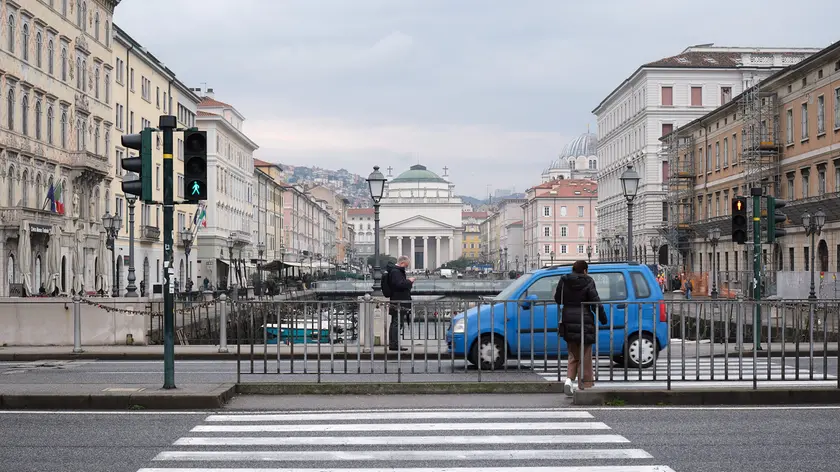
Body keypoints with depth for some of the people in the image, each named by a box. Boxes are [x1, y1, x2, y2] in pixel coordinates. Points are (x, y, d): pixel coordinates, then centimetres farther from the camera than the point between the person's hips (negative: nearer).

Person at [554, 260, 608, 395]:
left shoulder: (564, 281, 2)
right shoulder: (588, 282, -9)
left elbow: (557, 299, 11)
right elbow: (596, 302, -9)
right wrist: (603, 318, 2)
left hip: (568, 321, 4)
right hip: (584, 321, -4)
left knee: (573, 354, 16)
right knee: (585, 355, 5)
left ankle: (569, 378, -2)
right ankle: (586, 384, 7)